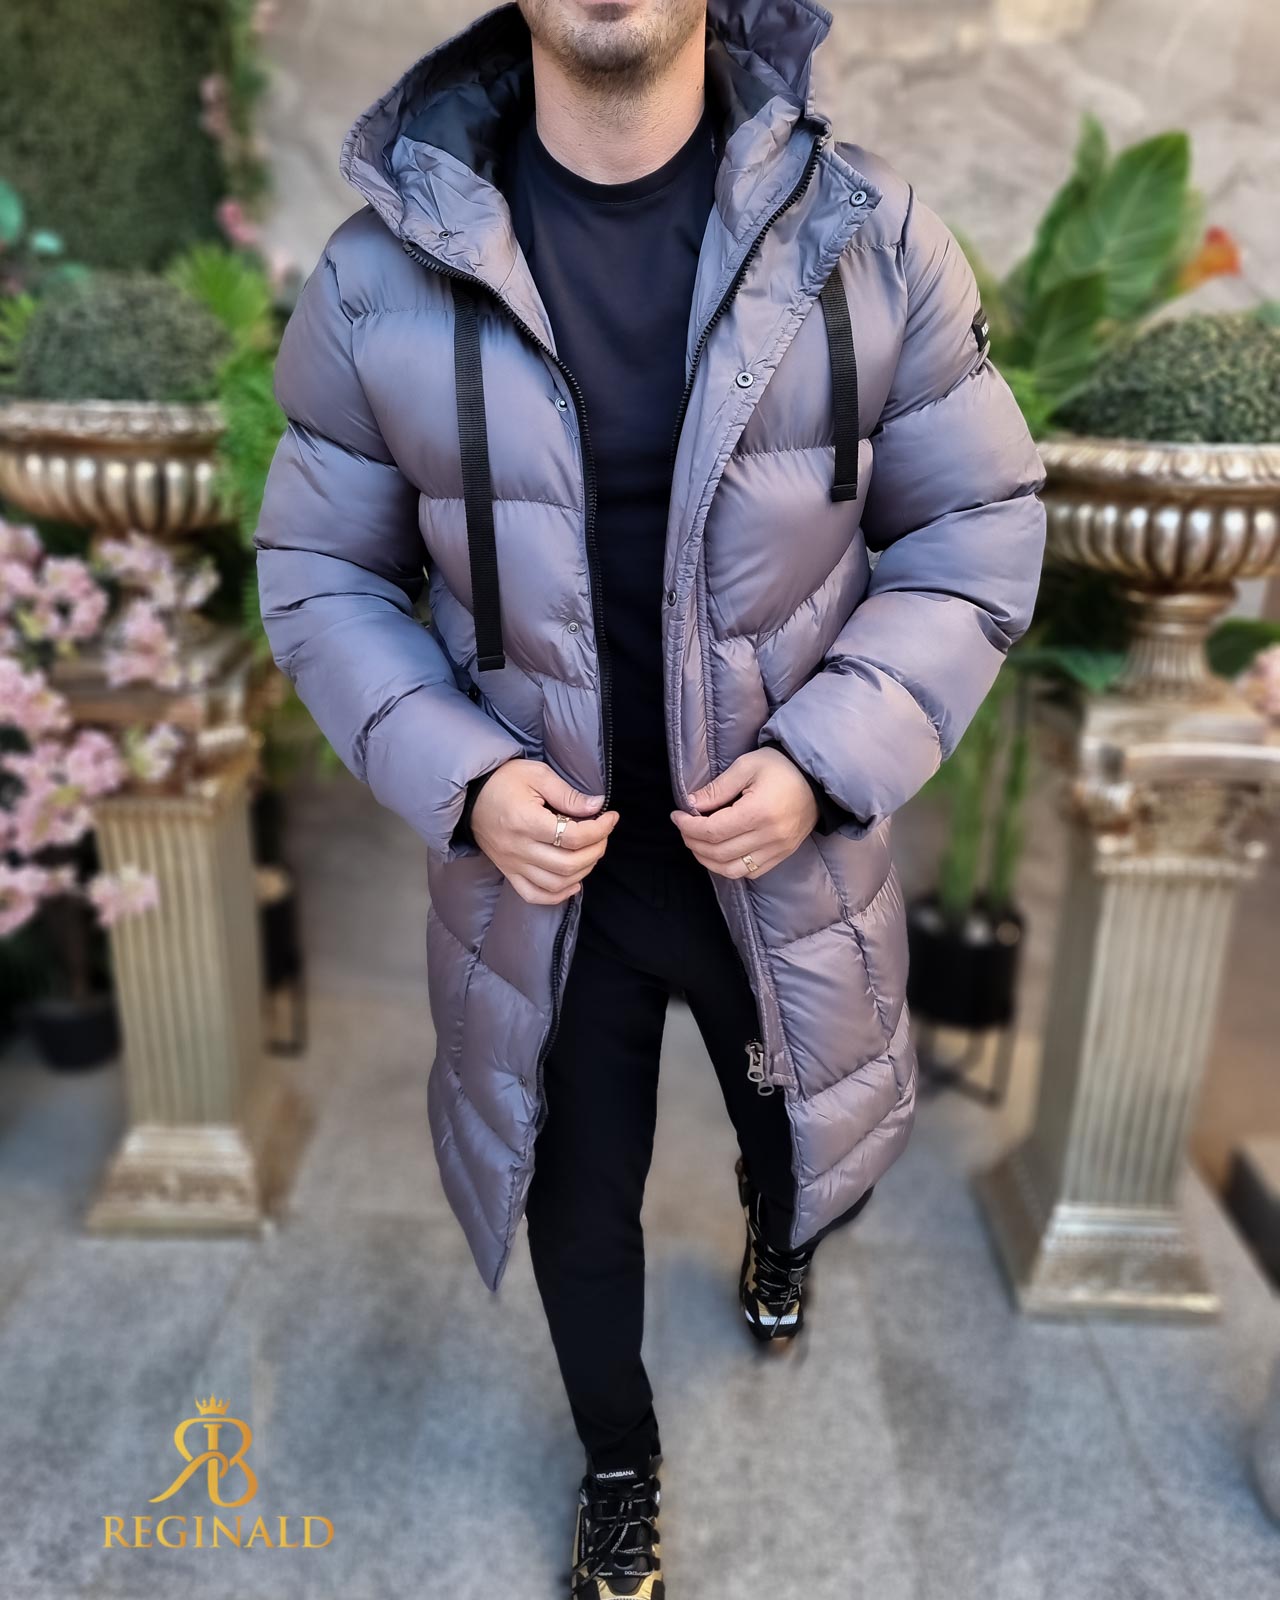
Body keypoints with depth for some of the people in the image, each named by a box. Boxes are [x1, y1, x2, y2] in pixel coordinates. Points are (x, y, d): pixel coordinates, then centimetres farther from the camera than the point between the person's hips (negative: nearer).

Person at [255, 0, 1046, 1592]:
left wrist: (824, 757, -18)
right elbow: (320, 575, -3)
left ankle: (777, 1245, 69)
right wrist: (460, 777, -19)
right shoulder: (378, 276, -11)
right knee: (575, 1207, 20)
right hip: (536, 866, 0)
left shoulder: (871, 236, -11)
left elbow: (979, 531, -5)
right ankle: (617, 1464, 55)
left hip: (786, 851, 1)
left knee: (801, 1134, 27)